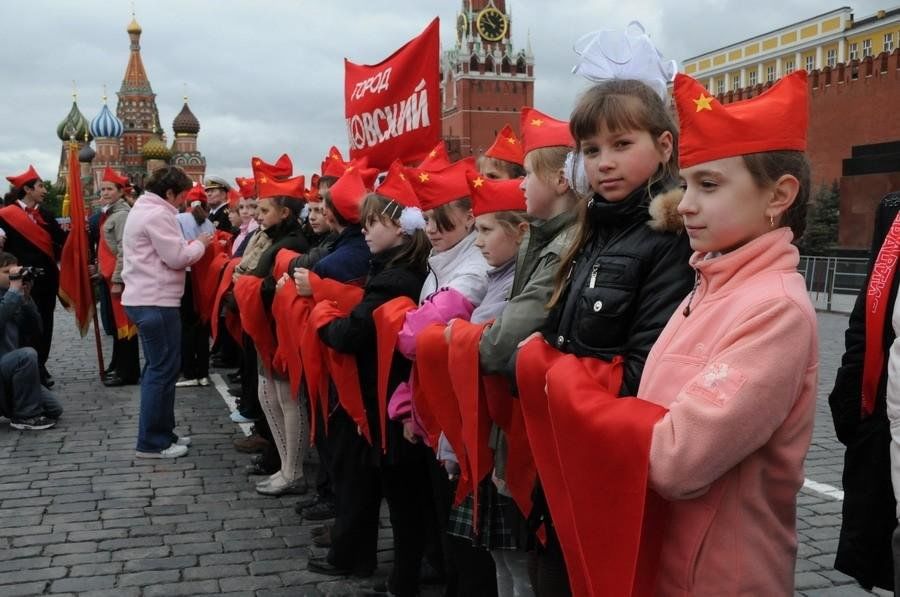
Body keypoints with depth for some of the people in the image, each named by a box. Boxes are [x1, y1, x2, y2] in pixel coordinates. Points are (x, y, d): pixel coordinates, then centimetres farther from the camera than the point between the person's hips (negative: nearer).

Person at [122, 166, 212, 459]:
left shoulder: (143, 209, 18)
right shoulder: (158, 214, -15)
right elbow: (177, 257, -18)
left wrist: (191, 246, 10)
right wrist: (200, 244, -2)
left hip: (144, 298, 11)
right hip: (156, 301, -11)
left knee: (157, 367, 16)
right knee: (163, 369, -5)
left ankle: (161, 433, 23)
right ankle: (152, 442, 1)